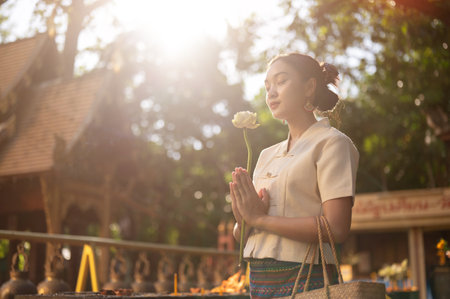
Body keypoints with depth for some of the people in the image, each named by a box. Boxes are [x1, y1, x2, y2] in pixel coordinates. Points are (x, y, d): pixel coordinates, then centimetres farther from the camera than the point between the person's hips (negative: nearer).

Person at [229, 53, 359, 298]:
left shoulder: (331, 143, -4)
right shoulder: (267, 155, 16)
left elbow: (336, 228, -17)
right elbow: (240, 236, 17)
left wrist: (260, 218, -12)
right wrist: (243, 219, -6)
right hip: (258, 279, 6)